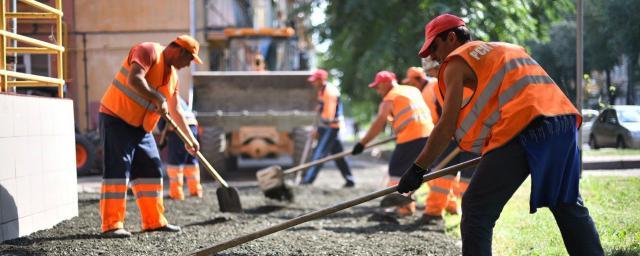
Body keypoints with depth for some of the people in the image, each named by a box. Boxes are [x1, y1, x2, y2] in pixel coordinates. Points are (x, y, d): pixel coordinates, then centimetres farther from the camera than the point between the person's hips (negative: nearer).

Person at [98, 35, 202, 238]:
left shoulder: (173, 75, 13)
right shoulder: (148, 51, -13)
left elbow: (175, 110, 23)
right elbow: (134, 79, -30)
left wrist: (190, 138, 24)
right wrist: (158, 99, -25)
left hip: (141, 128, 9)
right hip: (116, 118, -9)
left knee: (151, 169, 9)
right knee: (118, 168, -13)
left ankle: (154, 221, 17)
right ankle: (112, 225, -13)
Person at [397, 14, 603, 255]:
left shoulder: (456, 61, 10)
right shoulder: (507, 47, 31)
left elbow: (447, 126, 2)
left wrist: (417, 169, 7)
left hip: (522, 131, -7)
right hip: (564, 120, 7)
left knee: (476, 210, -1)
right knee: (569, 206, 20)